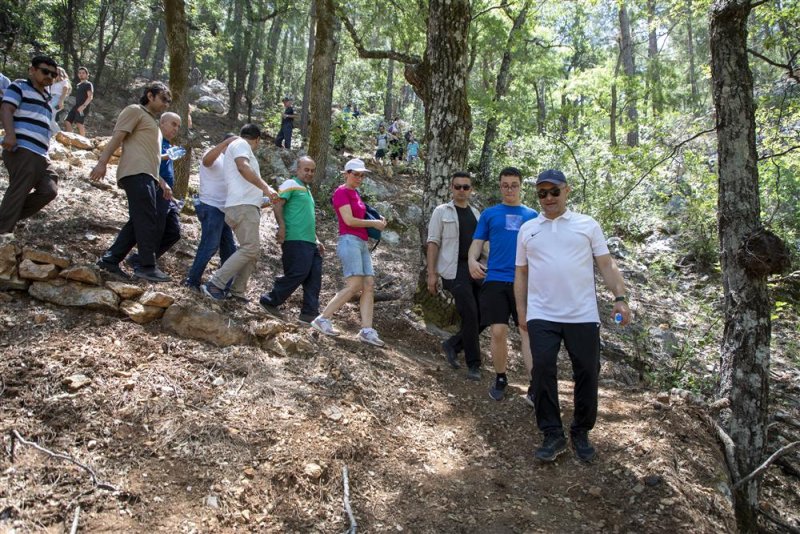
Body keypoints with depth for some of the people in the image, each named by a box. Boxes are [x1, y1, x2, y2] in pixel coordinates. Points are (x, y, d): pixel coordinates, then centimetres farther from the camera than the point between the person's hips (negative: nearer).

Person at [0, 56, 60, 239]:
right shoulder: (19, 86, 6)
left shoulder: (46, 99, 29)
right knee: (19, 190, -12)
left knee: (49, 190, -4)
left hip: (40, 154, 8)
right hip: (21, 149, -8)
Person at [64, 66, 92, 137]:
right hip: (76, 106, 8)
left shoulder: (88, 84, -1)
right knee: (67, 122, 0)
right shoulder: (78, 85, 24)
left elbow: (90, 97, -12)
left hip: (83, 108, -8)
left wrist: (83, 106, -23)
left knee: (79, 123, -19)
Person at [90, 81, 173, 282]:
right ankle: (147, 266, -15)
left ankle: (110, 259, 7)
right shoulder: (135, 111, 6)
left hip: (146, 176, 9)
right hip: (136, 173, -9)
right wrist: (102, 162, -17)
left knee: (138, 222, 5)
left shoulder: (152, 121, 33)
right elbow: (117, 137, -6)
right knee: (148, 220, -15)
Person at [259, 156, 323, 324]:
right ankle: (270, 301, 1)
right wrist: (281, 225, -25)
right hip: (295, 240, -9)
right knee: (298, 273, -13)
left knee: (314, 277, 3)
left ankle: (310, 313, 7)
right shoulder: (291, 185, 0)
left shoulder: (307, 190, 27)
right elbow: (277, 205, -13)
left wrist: (317, 240, 25)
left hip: (309, 241, 9)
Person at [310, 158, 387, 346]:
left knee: (369, 286, -1)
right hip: (349, 241, -9)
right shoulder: (341, 192, -4)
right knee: (354, 285, -17)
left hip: (362, 243, 9)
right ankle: (323, 319, -9)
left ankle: (367, 330, -4)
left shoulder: (355, 193, 21)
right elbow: (349, 220, -13)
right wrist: (373, 223, -4)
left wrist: (376, 219, 11)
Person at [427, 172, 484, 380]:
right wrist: (432, 273, -8)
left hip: (476, 270, 6)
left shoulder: (476, 213, 18)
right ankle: (473, 364, 1)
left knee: (483, 316, 1)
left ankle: (452, 344, 22)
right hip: (454, 270, -6)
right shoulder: (442, 212, 3)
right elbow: (433, 243, -1)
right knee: (470, 315, -11)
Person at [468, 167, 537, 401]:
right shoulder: (489, 213, 12)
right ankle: (500, 379, 18)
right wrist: (472, 260, -14)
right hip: (495, 280, 0)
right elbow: (477, 242, 7)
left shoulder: (532, 215, 14)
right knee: (498, 332, -2)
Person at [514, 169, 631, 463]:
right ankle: (553, 435, 8)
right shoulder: (527, 229, 13)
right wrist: (521, 312, 8)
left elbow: (606, 265, 5)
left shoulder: (588, 225, 8)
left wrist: (620, 298, -7)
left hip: (583, 315, -1)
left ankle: (581, 433, 21)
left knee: (587, 373, 4)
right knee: (543, 372, -4)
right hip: (541, 316, 1)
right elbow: (521, 273, 14)